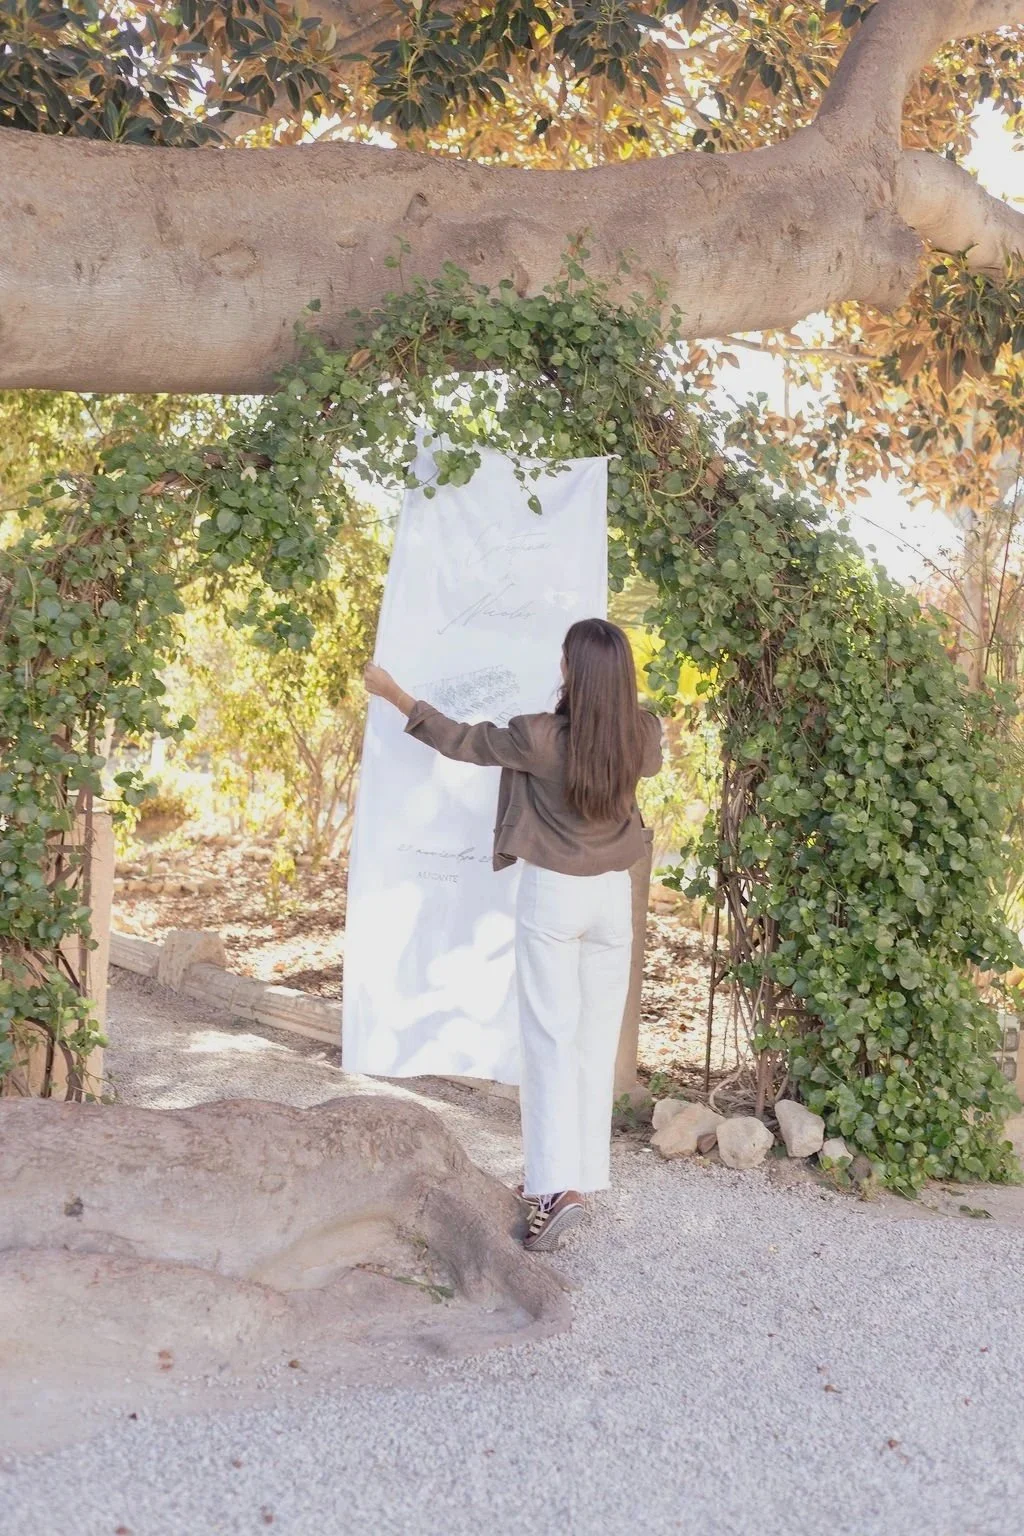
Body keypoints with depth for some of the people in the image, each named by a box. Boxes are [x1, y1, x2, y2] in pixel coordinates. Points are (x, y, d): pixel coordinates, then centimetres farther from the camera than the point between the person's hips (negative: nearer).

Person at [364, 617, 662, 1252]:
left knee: (551, 1040, -1)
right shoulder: (643, 735, -7)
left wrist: (393, 692, 7)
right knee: (597, 1041, 11)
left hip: (552, 894, -4)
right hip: (613, 895, 4)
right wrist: (616, 696, 36)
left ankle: (557, 1187, -8)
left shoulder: (541, 737, -20)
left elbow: (460, 740, -5)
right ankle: (582, 1176, 21)